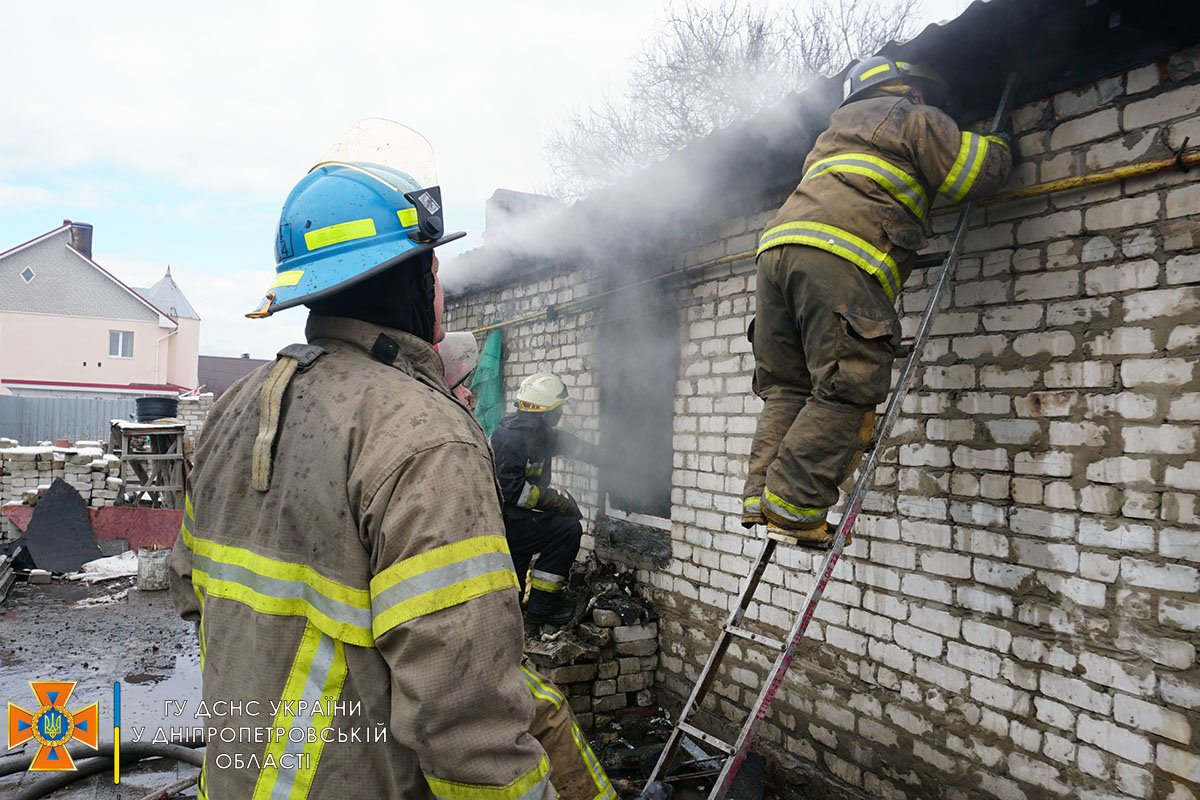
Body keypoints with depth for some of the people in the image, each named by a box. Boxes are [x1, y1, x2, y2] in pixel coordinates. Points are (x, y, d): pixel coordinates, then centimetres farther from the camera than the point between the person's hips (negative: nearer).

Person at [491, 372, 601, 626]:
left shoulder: (541, 434, 7)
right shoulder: (510, 436, -22)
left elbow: (576, 446, 21)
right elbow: (511, 489, -28)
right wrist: (557, 498, -21)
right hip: (501, 524, -10)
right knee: (567, 528, -14)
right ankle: (541, 605, -7)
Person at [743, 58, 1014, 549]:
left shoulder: (838, 126, 39)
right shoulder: (916, 118, 17)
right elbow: (977, 173, 15)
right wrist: (1000, 147, 35)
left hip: (777, 245, 8)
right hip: (838, 258, -7)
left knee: (787, 387, 8)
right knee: (848, 389, -9)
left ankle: (762, 498, -1)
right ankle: (792, 506, -16)